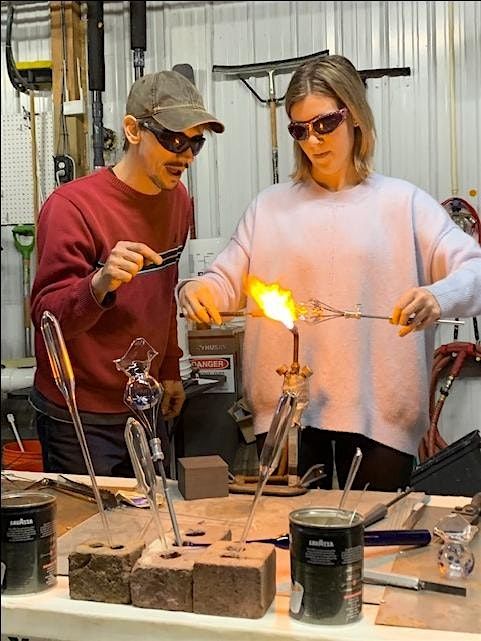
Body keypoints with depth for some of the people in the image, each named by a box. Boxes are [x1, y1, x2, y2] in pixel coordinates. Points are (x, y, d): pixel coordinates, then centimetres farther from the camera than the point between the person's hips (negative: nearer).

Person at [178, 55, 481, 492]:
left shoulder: (404, 203, 2)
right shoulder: (270, 206, 11)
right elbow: (227, 283, 9)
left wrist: (439, 297, -28)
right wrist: (195, 290, -14)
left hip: (379, 412, -1)